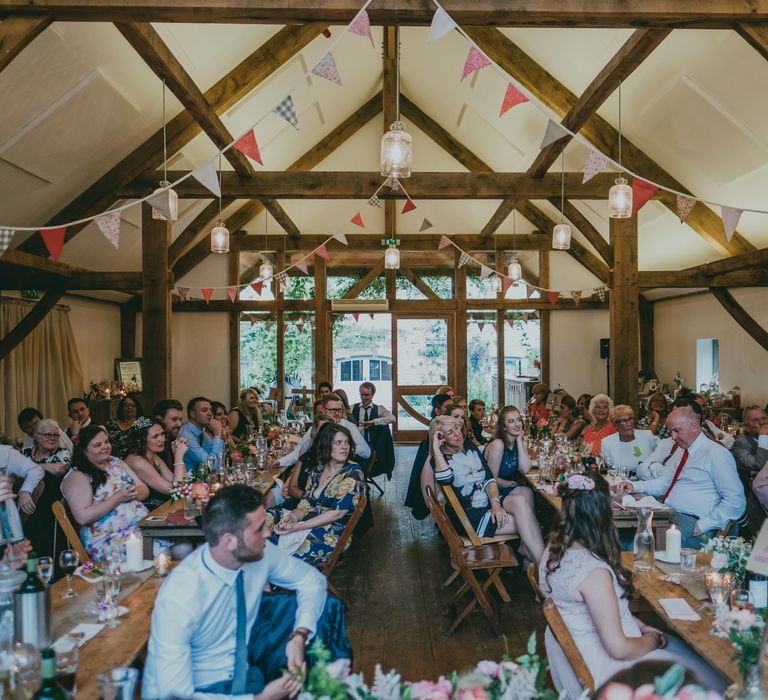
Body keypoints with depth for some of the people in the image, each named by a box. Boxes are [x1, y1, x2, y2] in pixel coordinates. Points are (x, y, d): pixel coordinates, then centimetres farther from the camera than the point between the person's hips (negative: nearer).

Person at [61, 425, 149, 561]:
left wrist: (133, 493, -7)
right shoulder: (77, 476, -2)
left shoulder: (117, 463, 16)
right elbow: (83, 517, -13)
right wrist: (118, 498, -15)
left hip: (144, 525, 6)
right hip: (110, 540, -6)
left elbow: (144, 490, 16)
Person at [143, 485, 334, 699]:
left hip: (244, 665, 6)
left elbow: (312, 580, -1)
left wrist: (299, 636, -19)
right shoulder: (179, 598, -32)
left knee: (325, 607, -10)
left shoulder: (259, 552, -16)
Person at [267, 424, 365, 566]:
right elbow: (306, 504, 7)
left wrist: (297, 527, -20)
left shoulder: (353, 472, -10)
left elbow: (338, 512, -16)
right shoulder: (318, 470, 10)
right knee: (268, 517, -14)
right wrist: (293, 516, -18)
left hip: (332, 532, -6)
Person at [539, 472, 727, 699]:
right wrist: (651, 641, -7)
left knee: (677, 644, 22)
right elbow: (618, 649, -25)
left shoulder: (553, 551, -6)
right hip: (607, 666, -8)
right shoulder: (594, 571, -33)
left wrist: (640, 626, 9)